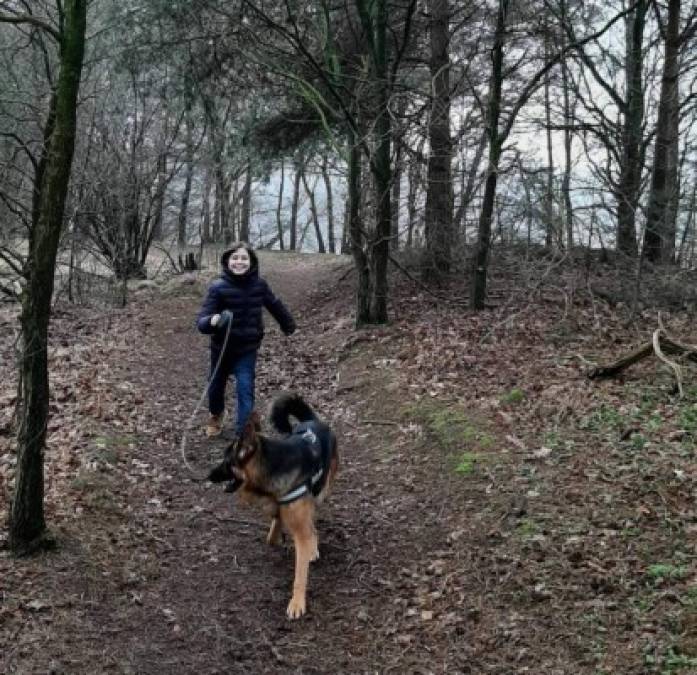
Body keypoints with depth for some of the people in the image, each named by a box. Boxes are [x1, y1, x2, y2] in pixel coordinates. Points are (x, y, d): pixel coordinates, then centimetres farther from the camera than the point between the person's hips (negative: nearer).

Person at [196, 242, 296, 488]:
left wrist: (289, 325, 23)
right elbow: (201, 322, -25)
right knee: (216, 386, 23)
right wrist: (213, 321, -49)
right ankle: (216, 415, 57)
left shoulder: (259, 285, -12)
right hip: (221, 349, 0)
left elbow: (275, 305, 8)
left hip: (247, 350, 0)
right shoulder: (218, 287, -20)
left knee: (246, 394, -13)